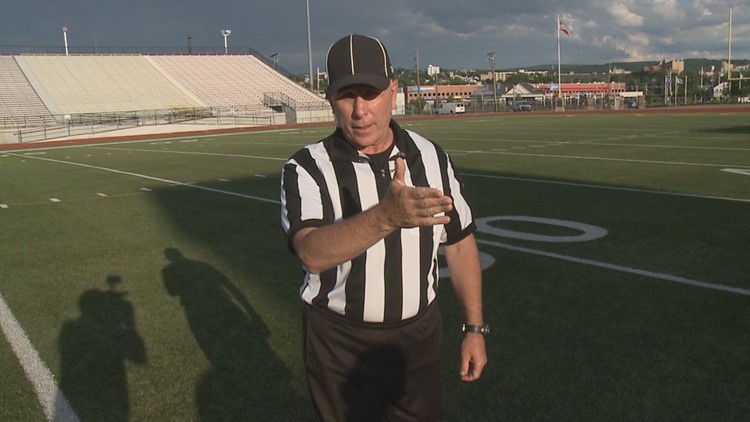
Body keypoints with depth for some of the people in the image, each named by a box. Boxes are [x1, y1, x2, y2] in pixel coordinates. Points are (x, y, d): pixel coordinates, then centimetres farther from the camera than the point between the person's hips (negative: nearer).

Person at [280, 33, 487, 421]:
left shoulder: (430, 156, -1)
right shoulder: (306, 169, -14)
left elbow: (460, 244, 6)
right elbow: (312, 253, -32)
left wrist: (474, 329, 5)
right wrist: (386, 216, -48)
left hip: (420, 334, 3)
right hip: (340, 343, -2)